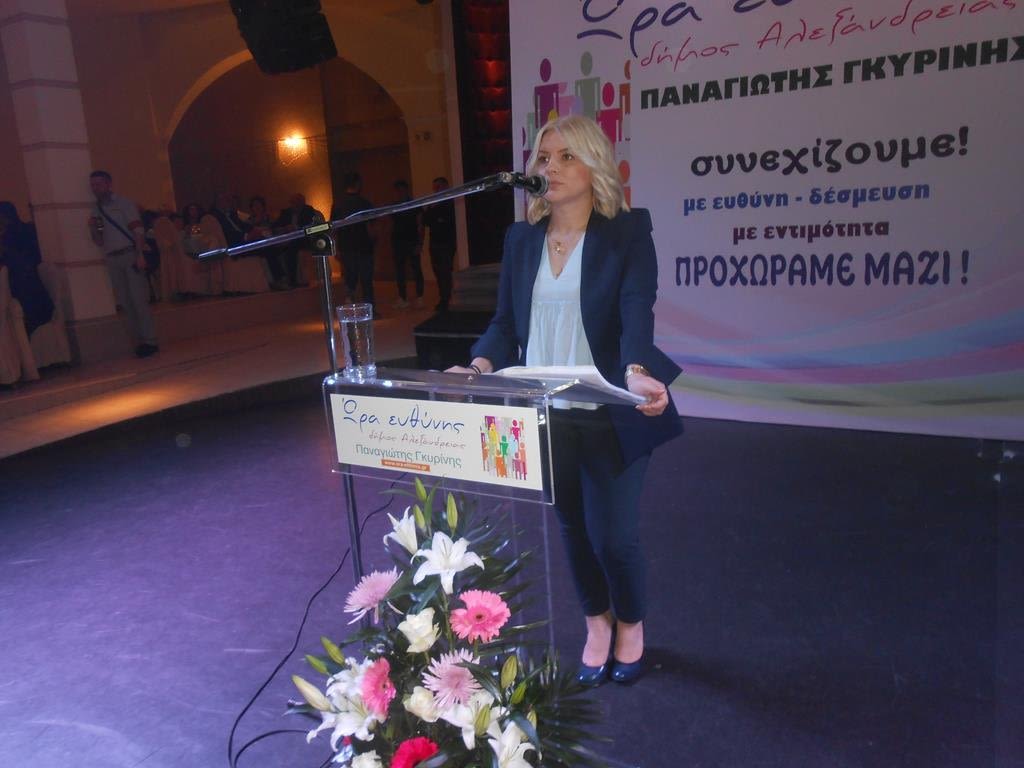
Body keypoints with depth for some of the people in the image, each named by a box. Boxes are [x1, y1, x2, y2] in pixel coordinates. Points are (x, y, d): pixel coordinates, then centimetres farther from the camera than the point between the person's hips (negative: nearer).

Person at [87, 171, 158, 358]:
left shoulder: (123, 204, 4)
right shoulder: (96, 211, 18)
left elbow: (137, 230, -6)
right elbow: (100, 242, 21)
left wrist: (139, 255, -17)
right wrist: (92, 228, 1)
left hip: (129, 255, -5)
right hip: (112, 260, 6)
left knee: (139, 300, -9)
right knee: (126, 303, 2)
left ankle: (150, 341, -8)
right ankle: (140, 340, 6)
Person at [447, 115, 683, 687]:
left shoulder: (629, 231, -6)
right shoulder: (521, 238, 7)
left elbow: (637, 312, -19)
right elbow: (505, 321, 5)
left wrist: (637, 374, -38)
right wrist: (481, 366, -15)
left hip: (609, 414, -4)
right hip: (544, 415, 4)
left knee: (613, 534, 1)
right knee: (573, 527, 16)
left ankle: (631, 625, 34)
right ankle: (598, 623, 42)